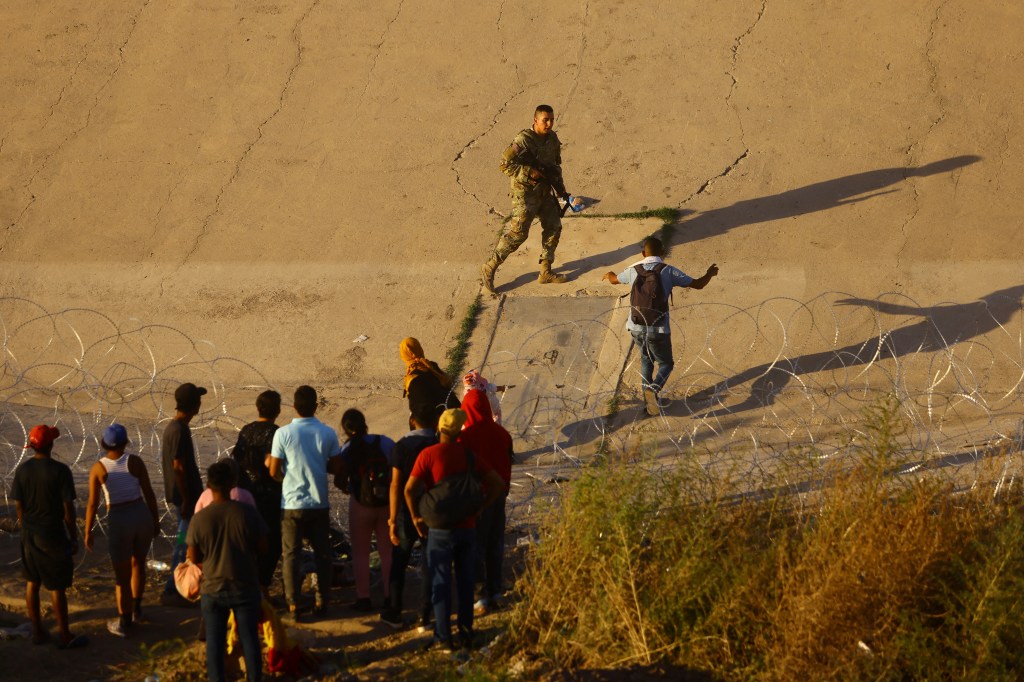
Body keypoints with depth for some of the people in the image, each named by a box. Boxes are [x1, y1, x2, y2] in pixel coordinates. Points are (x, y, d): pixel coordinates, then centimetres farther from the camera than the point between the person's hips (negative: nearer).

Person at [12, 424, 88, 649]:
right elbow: (68, 507, -15)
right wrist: (74, 537, -4)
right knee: (57, 586, 4)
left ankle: (37, 631, 23)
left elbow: (18, 504, 1)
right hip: (53, 533, -5)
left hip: (29, 532, 5)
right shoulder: (60, 471, -17)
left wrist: (24, 526, 17)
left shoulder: (22, 469, -5)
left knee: (32, 582, 16)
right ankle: (65, 636, 11)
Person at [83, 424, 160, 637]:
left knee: (121, 576, 11)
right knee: (138, 563, 27)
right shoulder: (135, 461, -7)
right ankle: (136, 609, 39)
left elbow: (93, 503, -8)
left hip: (118, 522, -2)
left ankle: (124, 623, 16)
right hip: (142, 516, 2)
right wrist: (156, 520, 9)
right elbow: (149, 493, -4)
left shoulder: (97, 468, -9)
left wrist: (88, 532, 3)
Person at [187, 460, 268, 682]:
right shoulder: (248, 513, -13)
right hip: (245, 587, 0)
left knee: (215, 640, 10)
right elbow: (262, 547, -3)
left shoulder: (199, 518, -13)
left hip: (213, 589, 0)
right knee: (249, 638, 12)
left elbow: (194, 558, -5)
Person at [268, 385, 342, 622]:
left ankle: (293, 605, 3)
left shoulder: (283, 434, -12)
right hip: (319, 503, 2)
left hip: (292, 503, -2)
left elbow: (274, 471, -9)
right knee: (322, 553, 15)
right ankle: (321, 601, 20)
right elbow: (336, 467, 0)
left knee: (291, 555, 6)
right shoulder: (328, 433, -6)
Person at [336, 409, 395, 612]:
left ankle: (363, 598, 7)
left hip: (361, 504, -2)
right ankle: (390, 596, 16)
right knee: (387, 551, 14)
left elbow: (340, 481, -11)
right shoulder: (386, 443, -5)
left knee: (360, 552, 10)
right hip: (387, 503, 2)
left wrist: (346, 488, 10)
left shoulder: (347, 450, -9)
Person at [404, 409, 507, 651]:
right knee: (466, 583, 12)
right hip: (468, 527, 3)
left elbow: (410, 488, -15)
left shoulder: (429, 454, -9)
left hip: (441, 528, -3)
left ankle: (443, 638, 2)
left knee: (441, 583, 2)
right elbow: (498, 483, 3)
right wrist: (479, 506, 6)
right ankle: (466, 634, 15)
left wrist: (416, 517, -2)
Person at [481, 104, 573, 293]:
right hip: (526, 193, -8)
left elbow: (556, 165, 19)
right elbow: (505, 164, -23)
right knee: (517, 233, -9)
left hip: (545, 192, 8)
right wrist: (531, 172, -25)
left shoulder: (552, 139, 4)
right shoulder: (524, 140, -21)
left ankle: (546, 272, 18)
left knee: (554, 228, 7)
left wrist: (561, 190, 17)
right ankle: (489, 268, 2)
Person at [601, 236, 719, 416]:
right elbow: (698, 284, -4)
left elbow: (614, 280, 24)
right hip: (658, 330, -4)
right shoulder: (668, 271, -8)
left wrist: (609, 274, 49)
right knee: (666, 364, 15)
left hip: (636, 328, 4)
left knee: (646, 359, 29)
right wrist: (710, 273, 18)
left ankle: (648, 398, 25)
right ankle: (653, 389, -14)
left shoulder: (634, 271, 2)